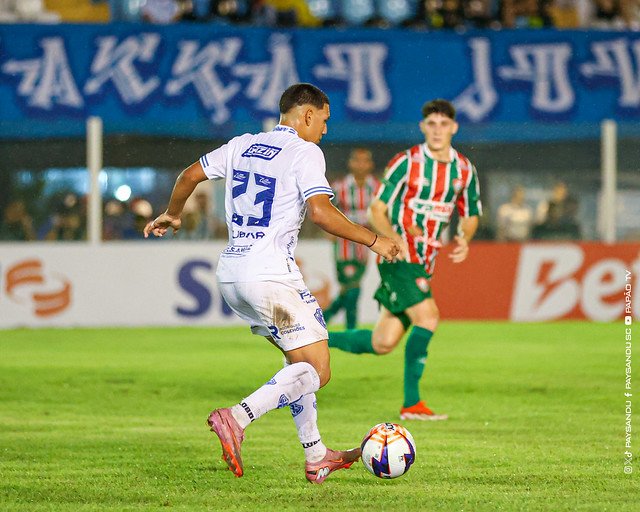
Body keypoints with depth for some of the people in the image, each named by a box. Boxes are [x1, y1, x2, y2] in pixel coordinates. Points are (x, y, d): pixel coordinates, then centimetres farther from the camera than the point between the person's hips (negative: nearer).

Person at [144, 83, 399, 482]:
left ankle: (316, 457, 18)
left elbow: (191, 175, 16)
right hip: (271, 275, -9)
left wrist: (172, 215, 33)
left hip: (230, 272, 9)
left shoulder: (243, 145, 14)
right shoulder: (305, 153, -6)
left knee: (300, 357, 20)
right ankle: (236, 419, -24)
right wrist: (373, 240, -11)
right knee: (316, 370, -7)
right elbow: (320, 211, -19)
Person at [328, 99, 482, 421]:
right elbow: (376, 210, -7)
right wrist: (396, 238, -25)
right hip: (398, 259, -6)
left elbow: (470, 215, 18)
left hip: (423, 265, 6)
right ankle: (412, 404, -12)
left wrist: (464, 240, -4)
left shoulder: (464, 170, 7)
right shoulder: (406, 162, -9)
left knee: (382, 344, 4)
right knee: (428, 317, -23)